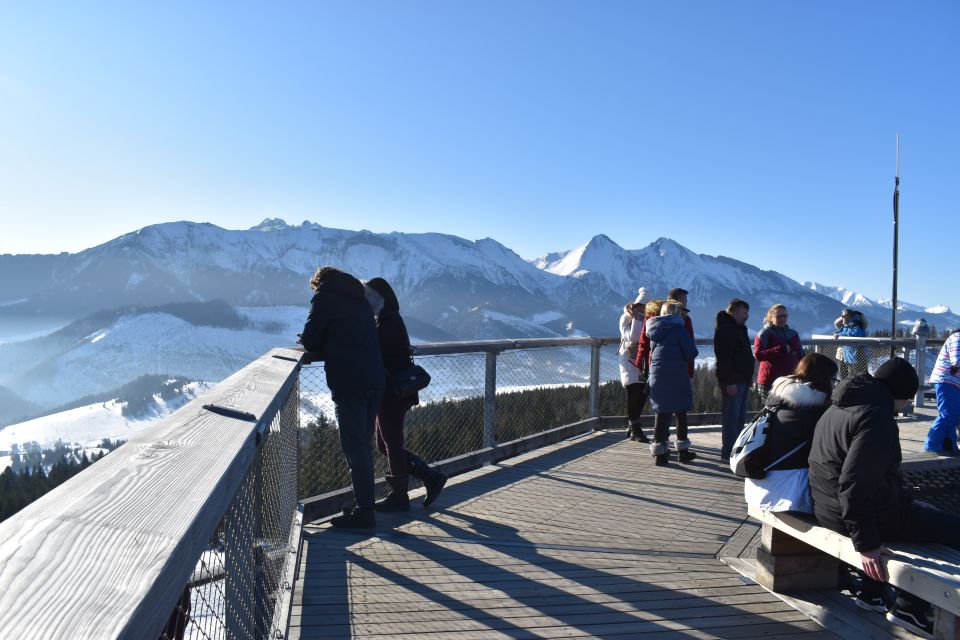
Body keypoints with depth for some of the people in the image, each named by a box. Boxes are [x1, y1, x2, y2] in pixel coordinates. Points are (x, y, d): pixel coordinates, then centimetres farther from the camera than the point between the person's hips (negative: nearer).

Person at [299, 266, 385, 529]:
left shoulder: (324, 297, 0)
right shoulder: (358, 297, 22)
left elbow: (310, 341, -3)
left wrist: (309, 341, 20)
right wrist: (322, 345, 20)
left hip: (348, 382, -8)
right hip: (375, 379, 8)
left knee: (354, 447, -4)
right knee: (362, 444, 16)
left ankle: (363, 512, -1)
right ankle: (364, 503, 23)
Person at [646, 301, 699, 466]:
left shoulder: (654, 329, 11)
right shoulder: (678, 328, -8)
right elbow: (692, 352, -10)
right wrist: (687, 358, 10)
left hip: (657, 374, 5)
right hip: (676, 375, -5)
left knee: (661, 412, 7)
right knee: (681, 412, 9)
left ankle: (659, 452, 6)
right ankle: (682, 450, 16)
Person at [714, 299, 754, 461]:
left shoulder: (738, 328, 20)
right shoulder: (725, 329, -13)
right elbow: (724, 358, -21)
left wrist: (748, 377, 21)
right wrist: (729, 382, -24)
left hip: (742, 380, 10)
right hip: (732, 382, -10)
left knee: (740, 417, 13)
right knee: (731, 418, -7)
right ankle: (728, 453, -3)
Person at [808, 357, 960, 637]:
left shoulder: (839, 408, 10)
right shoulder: (877, 419, -22)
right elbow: (854, 485, -29)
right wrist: (865, 543, -23)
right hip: (874, 514, -10)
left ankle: (871, 592, 33)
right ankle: (910, 608, 9)